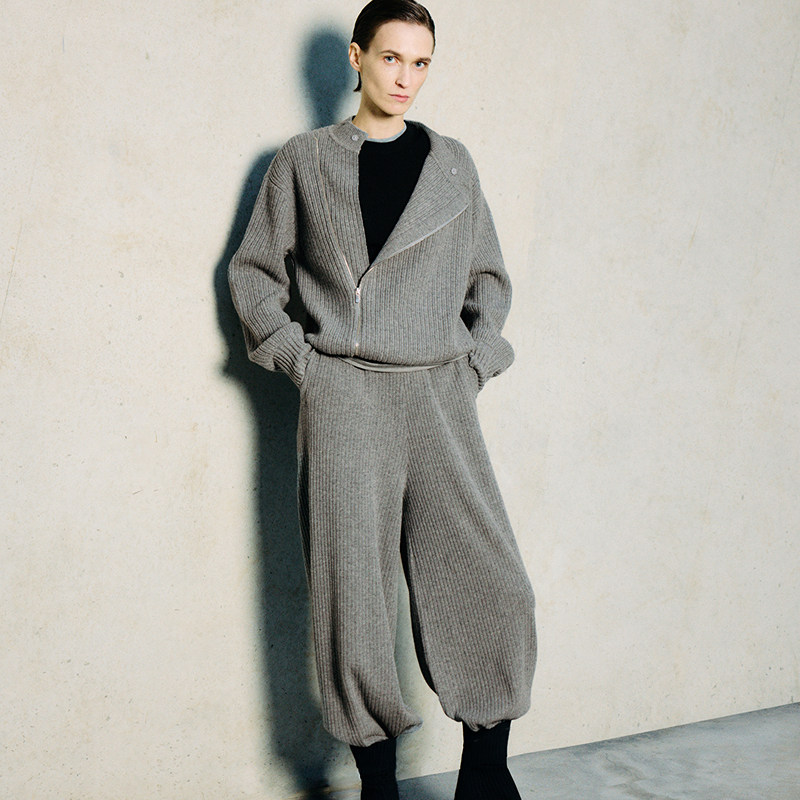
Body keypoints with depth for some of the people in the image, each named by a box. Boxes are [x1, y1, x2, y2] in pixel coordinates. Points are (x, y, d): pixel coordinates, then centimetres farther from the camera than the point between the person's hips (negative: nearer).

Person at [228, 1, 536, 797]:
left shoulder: (451, 163, 13)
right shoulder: (304, 161, 7)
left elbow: (489, 276, 21)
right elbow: (253, 271, 12)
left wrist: (476, 359, 7)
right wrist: (297, 357, 0)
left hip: (439, 400, 2)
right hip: (343, 399, -2)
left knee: (493, 591, -7)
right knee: (355, 601, -2)